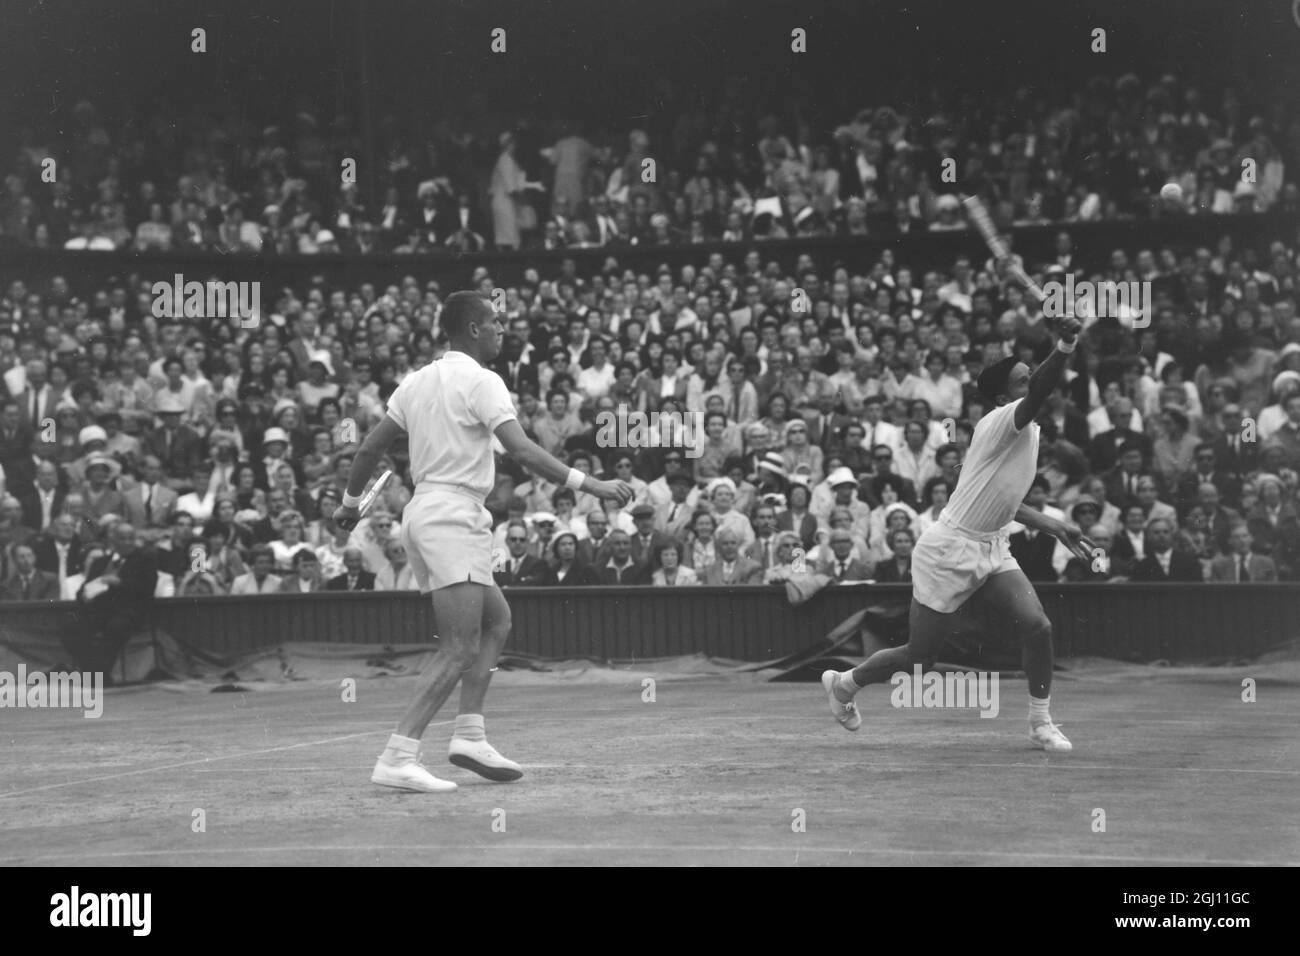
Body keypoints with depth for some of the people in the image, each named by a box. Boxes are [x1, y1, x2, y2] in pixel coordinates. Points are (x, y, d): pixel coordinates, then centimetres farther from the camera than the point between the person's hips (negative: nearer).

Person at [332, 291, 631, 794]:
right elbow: (523, 451, -20)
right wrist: (590, 484, -21)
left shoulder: (418, 380, 14)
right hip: (454, 516, -10)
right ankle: (397, 759, -18)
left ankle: (469, 735, 9)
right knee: (460, 649, -11)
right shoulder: (480, 381, -10)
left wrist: (351, 502, 31)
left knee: (497, 620, 18)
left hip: (423, 513, 10)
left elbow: (370, 447, 17)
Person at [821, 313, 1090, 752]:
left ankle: (1041, 723, 0)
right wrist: (1064, 348, -56)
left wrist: (1053, 525, 20)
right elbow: (1037, 396, -40)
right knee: (919, 656, 2)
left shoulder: (1028, 433, 11)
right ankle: (844, 683, 29)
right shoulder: (999, 423, -17)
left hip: (992, 549, 8)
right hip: (949, 550, -8)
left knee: (1037, 625, -14)